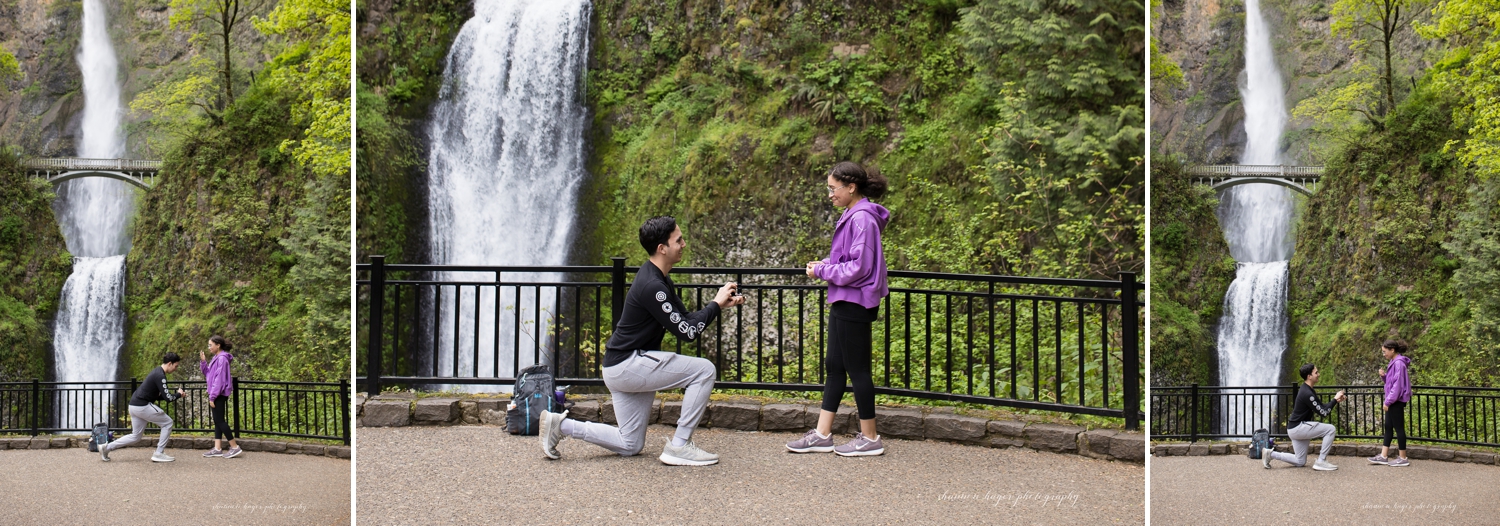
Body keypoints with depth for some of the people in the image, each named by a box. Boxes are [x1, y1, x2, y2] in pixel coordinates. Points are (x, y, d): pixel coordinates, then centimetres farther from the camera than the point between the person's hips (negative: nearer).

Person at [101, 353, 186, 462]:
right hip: (142, 406, -10)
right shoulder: (160, 376, -16)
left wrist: (175, 395, 11)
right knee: (167, 422, 1)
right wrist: (179, 394, 0)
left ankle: (107, 448, 16)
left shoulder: (157, 372, 16)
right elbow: (168, 398, -20)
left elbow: (156, 396, 23)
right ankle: (159, 453, 3)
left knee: (136, 436, 17)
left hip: (134, 406, 10)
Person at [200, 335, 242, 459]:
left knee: (219, 421, -7)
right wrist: (203, 362, 3)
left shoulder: (222, 359, -16)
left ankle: (235, 447, -4)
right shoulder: (216, 358, 13)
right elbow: (208, 374, 17)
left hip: (219, 394, -10)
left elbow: (219, 379, -19)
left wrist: (212, 397, -19)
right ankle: (217, 449, 11)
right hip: (216, 394, 10)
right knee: (217, 421, 9)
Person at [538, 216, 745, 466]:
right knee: (704, 370, -14)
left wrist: (719, 305, 3)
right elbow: (687, 332, -21)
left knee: (630, 446, 15)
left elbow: (686, 319, 16)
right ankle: (679, 446, -7)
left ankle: (562, 425, 13)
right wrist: (716, 305, -11)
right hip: (627, 365, -10)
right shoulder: (652, 286, -22)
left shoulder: (661, 280, 10)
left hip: (623, 368, 10)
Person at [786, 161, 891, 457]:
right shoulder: (851, 215, 13)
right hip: (843, 302, 10)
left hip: (854, 305, -10)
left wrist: (822, 272, -12)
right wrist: (825, 265, 4)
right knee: (834, 366, 12)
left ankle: (870, 438, 8)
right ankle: (822, 435, 17)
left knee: (857, 369, -2)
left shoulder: (862, 218, -18)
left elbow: (859, 267, -21)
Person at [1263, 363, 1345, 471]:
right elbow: (1323, 412, -21)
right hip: (1297, 428, -10)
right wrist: (1335, 399, -13)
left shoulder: (1308, 390, 11)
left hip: (1296, 429, 10)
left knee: (1300, 462, 13)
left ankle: (1271, 454, 12)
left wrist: (1336, 401, 4)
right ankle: (1321, 462, -10)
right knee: (1330, 429, -15)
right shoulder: (1307, 394, -21)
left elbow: (1322, 407, 18)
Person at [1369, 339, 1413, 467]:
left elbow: (1397, 384, -21)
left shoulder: (1399, 363, -18)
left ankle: (1403, 458, 4)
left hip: (1397, 401, -10)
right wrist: (1383, 375, 0)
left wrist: (1388, 401, -19)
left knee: (1399, 428, -3)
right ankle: (1383, 456, 15)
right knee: (1388, 427, 11)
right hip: (1392, 401, 10)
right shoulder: (1393, 362, 12)